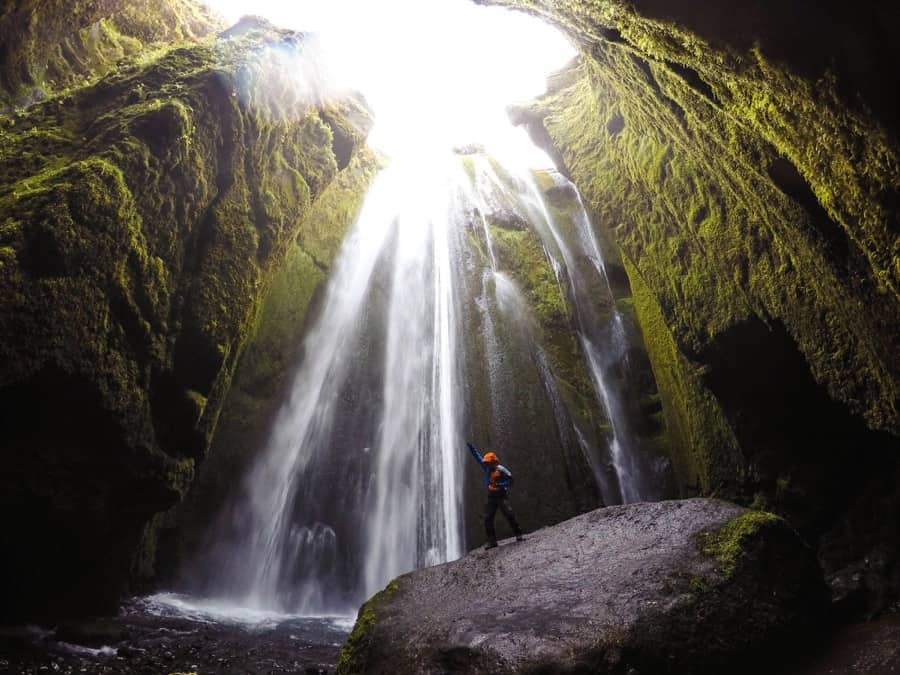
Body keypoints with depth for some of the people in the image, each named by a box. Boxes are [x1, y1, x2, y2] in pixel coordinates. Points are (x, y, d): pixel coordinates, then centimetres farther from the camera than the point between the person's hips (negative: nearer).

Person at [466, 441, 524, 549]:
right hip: (491, 497, 6)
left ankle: (518, 535, -3)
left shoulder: (500, 469, -9)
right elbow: (477, 456, 15)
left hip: (500, 496, -6)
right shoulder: (487, 467, 9)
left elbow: (510, 481, -8)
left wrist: (499, 484, -20)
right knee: (487, 519, -1)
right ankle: (492, 541, 4)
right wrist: (471, 447, 11)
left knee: (509, 515, -13)